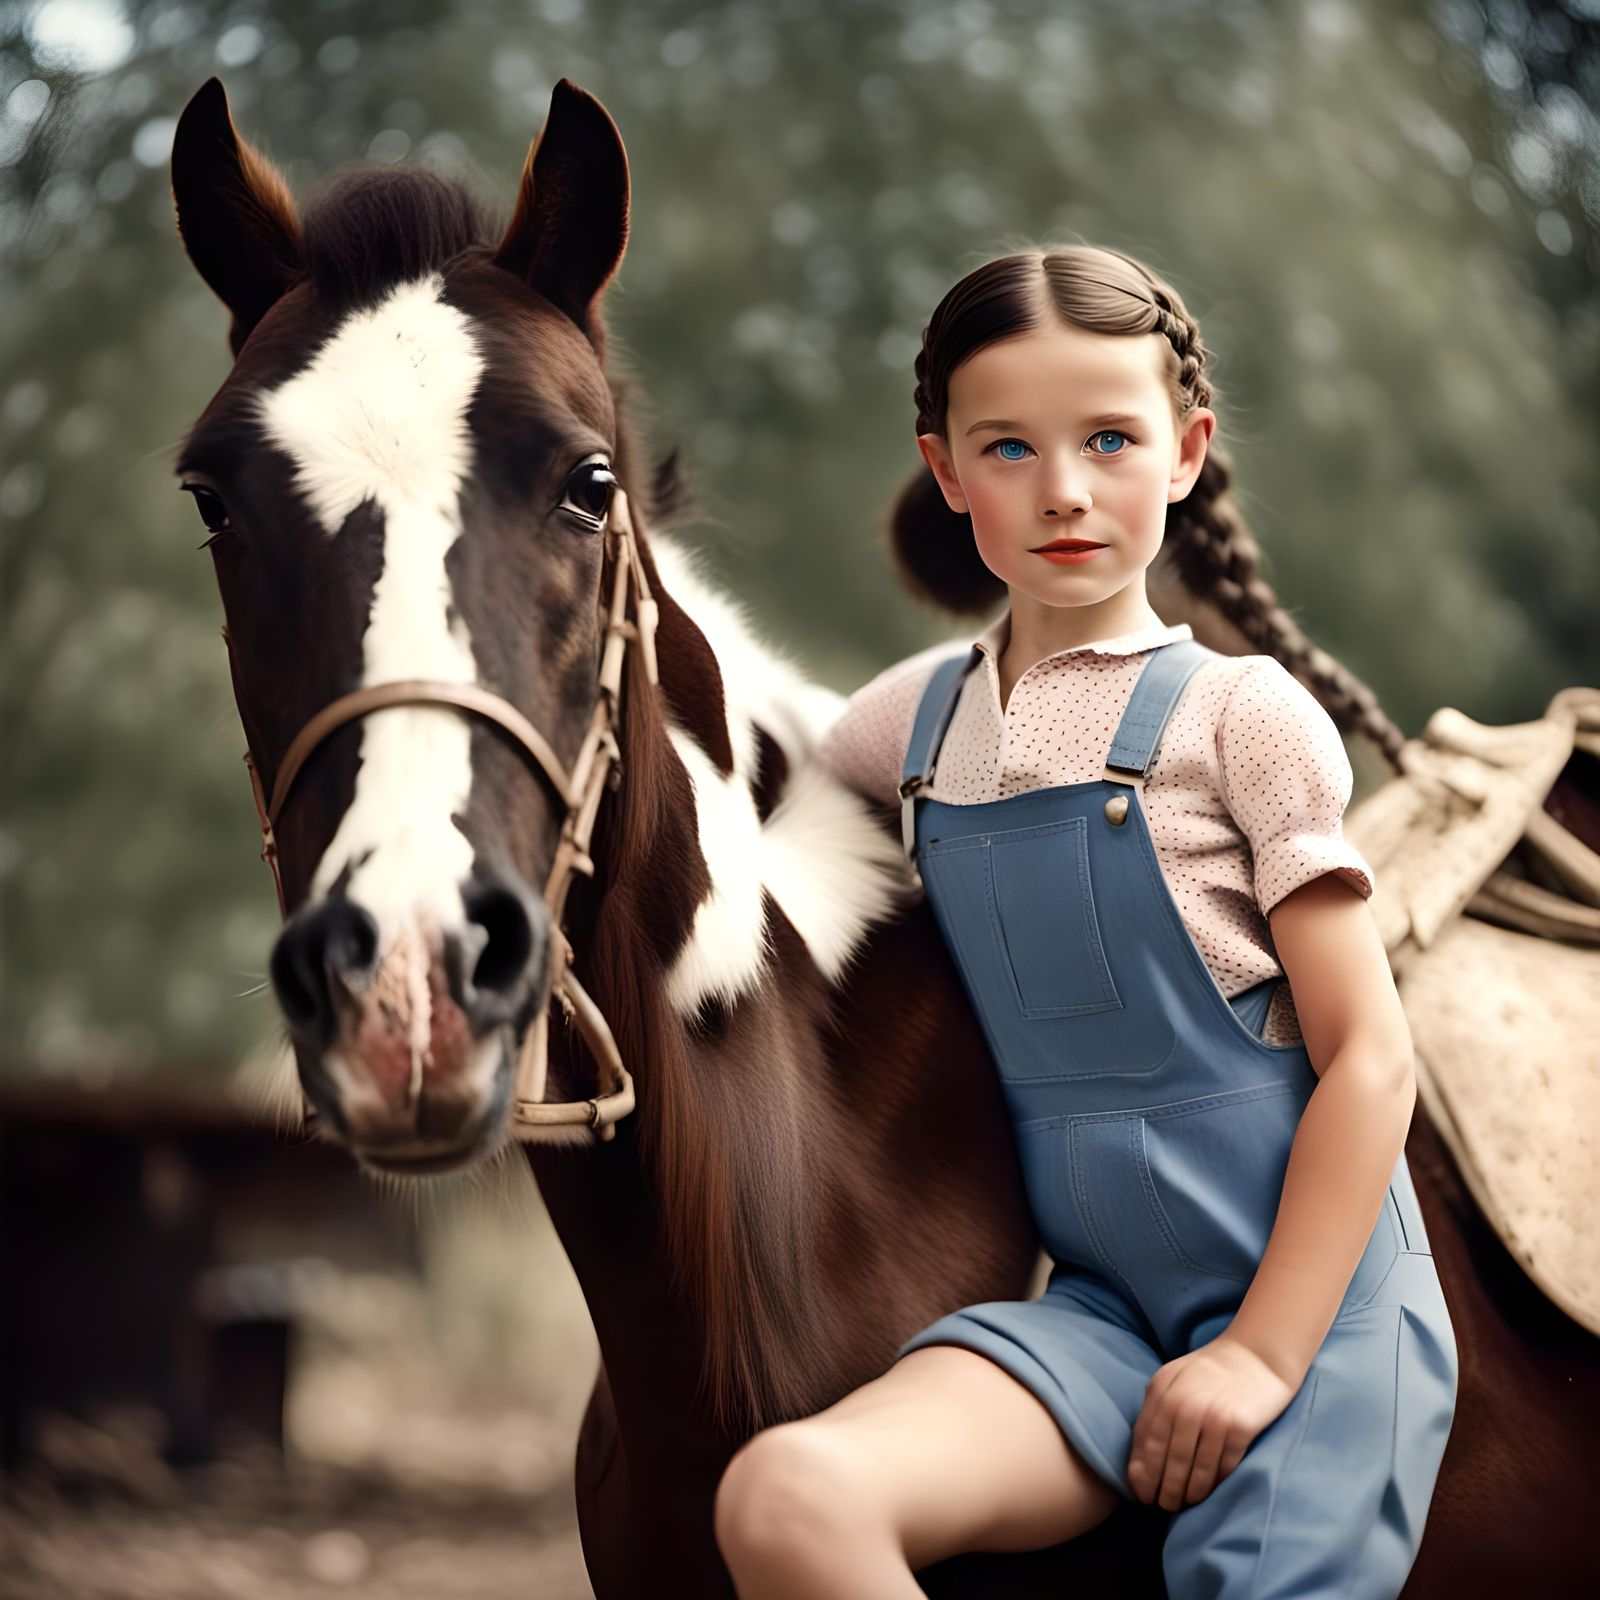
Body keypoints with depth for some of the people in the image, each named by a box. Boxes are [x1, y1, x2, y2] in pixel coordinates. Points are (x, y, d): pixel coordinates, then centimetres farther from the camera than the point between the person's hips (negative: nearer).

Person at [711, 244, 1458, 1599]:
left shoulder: (1242, 715, -2)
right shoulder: (917, 721, 10)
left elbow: (1370, 1058, -5)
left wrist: (1261, 1355, -12)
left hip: (1313, 1286, -3)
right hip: (1101, 1299, 3)